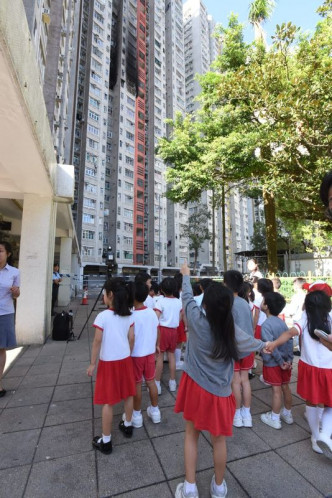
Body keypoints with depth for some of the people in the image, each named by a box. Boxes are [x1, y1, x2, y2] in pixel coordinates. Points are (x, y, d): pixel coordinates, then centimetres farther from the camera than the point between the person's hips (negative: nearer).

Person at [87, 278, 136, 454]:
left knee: (108, 401, 9)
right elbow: (131, 338, 0)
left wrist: (92, 363, -5)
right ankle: (127, 426, 43)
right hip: (125, 359, 5)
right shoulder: (129, 315, -5)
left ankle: (105, 441, 24)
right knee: (128, 395, 21)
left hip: (108, 362, -4)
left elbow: (97, 341, -16)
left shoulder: (102, 316, -19)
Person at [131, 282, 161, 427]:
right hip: (150, 353, 5)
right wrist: (156, 345, 19)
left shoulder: (132, 316, -23)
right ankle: (155, 411, 34)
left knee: (137, 384, 12)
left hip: (136, 355, -5)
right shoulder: (152, 313, -6)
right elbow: (157, 332, 4)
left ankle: (137, 415, 29)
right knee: (151, 382, 18)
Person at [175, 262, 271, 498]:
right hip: (219, 392, 1)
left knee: (191, 435, 22)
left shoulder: (196, 320, -22)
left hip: (195, 387, 0)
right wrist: (266, 345, 26)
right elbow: (255, 344, 2)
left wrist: (186, 275, 14)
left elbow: (187, 297, -4)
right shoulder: (233, 332, -19)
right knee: (219, 439, 22)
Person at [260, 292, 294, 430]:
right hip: (284, 361, 7)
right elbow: (289, 341, 0)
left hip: (273, 363, -7)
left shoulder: (266, 324, -22)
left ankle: (275, 419, 22)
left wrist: (280, 361, -14)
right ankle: (287, 414, 37)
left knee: (276, 390, 6)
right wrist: (289, 359, 1)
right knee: (285, 387, 19)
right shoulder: (282, 322, 0)